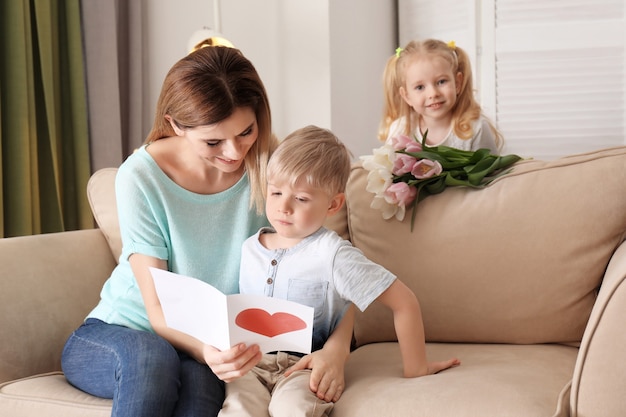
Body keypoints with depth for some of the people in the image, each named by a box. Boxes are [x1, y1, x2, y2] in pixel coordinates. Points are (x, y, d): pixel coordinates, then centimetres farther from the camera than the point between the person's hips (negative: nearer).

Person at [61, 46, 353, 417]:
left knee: (200, 381, -34)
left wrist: (336, 348, -33)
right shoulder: (141, 177, -18)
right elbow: (159, 312, -19)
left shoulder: (271, 166, -13)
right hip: (118, 333, -1)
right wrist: (205, 350, -42)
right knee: (151, 357, -35)